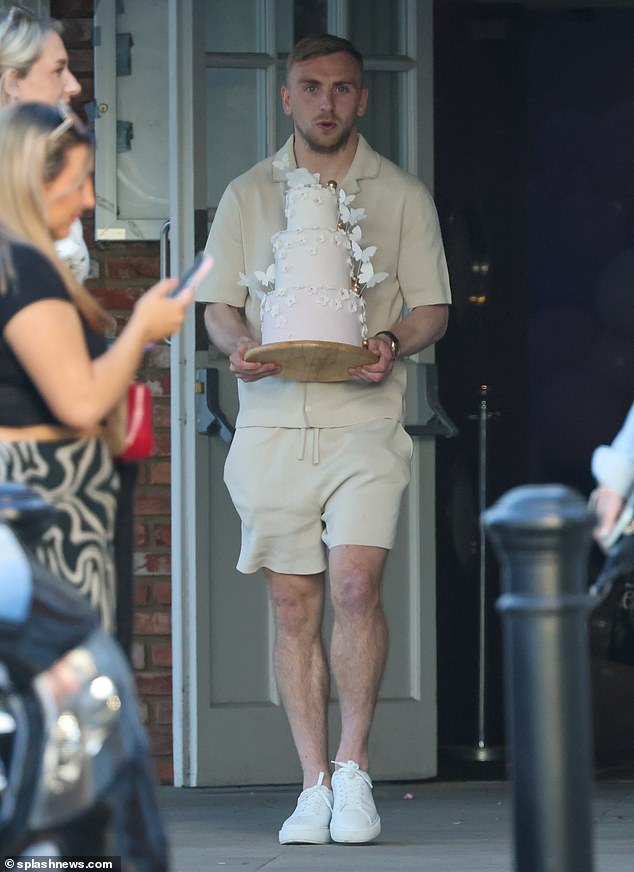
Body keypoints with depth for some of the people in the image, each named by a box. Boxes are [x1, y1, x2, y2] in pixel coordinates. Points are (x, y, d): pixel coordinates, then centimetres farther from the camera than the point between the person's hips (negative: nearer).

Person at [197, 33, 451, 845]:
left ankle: (353, 766, -5)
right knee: (294, 603, 1)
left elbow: (432, 310, 8)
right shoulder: (247, 195, 13)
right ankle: (315, 786, 6)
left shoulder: (402, 197, 9)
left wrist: (393, 341, -14)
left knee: (356, 582, -18)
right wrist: (238, 344, -11)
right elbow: (218, 305, 12)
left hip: (364, 420, -2)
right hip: (273, 422, 2)